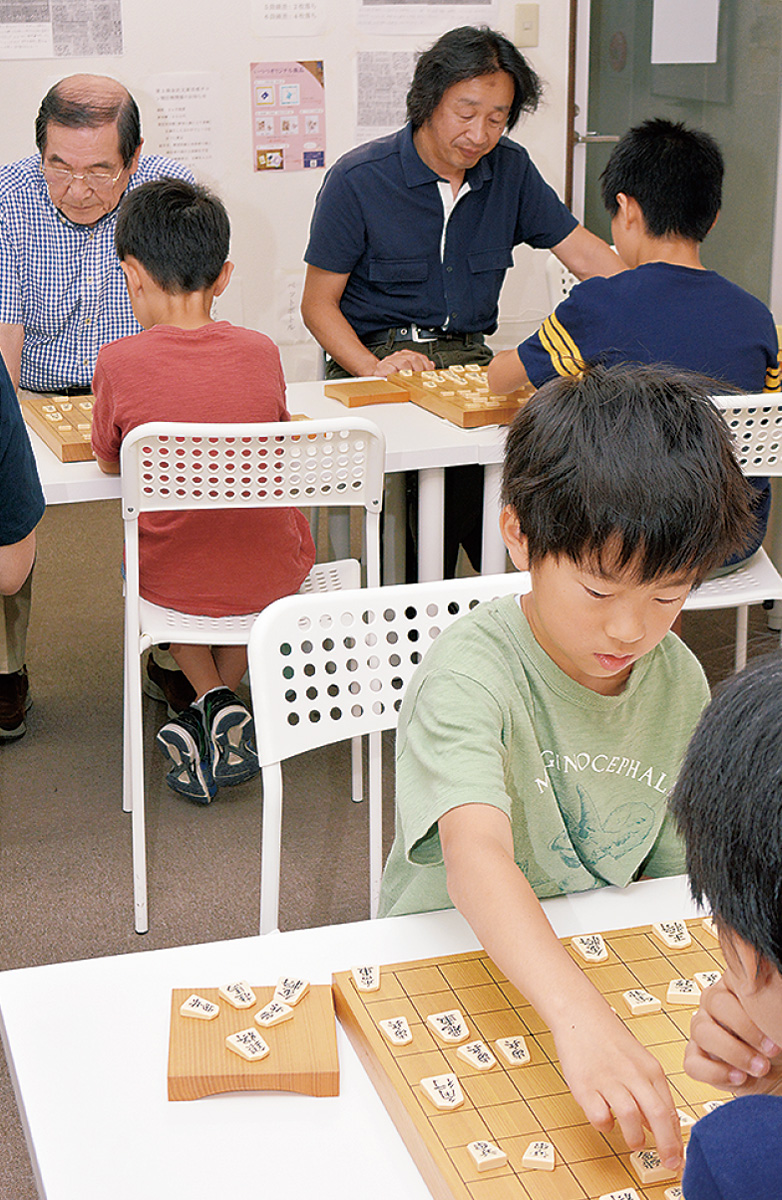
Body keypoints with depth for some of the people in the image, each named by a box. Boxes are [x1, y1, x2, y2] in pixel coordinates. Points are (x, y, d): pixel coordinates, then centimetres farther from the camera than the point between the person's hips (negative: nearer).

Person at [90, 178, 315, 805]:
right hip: (272, 577, 1)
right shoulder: (261, 353, -10)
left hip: (173, 583, -1)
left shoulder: (119, 363, -17)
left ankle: (210, 698, 14)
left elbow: (108, 460, 0)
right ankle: (226, 714, 23)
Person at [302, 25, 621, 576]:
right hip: (376, 355, -3)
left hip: (469, 357, 4)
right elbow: (318, 304, -2)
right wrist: (375, 367, -20)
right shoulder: (357, 180, -5)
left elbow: (585, 252, 7)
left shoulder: (510, 169, 7)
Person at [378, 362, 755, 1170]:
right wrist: (579, 1016, -52)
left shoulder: (679, 681, -4)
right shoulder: (471, 674, -23)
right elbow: (477, 857, -38)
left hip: (595, 966, 4)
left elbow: (667, 868, 7)